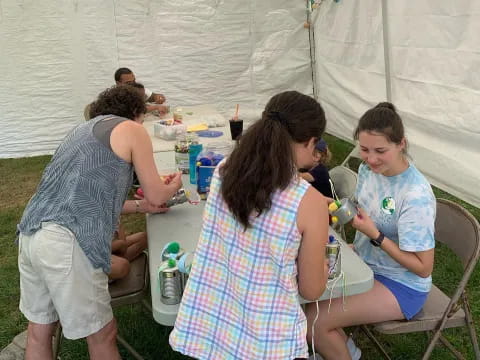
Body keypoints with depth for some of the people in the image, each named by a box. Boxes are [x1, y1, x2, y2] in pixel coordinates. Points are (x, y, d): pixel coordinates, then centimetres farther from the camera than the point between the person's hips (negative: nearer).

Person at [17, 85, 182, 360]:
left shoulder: (85, 129, 27)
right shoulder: (132, 130, 5)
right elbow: (156, 196, 9)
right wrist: (174, 185, 31)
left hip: (31, 232, 9)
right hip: (66, 241, -8)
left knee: (39, 331, 20)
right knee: (102, 335, 7)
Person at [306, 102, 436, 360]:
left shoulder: (417, 196, -29)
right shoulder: (368, 168, -7)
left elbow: (423, 268, -22)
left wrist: (375, 235, -29)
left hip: (401, 286, -8)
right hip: (365, 259, 8)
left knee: (313, 320, -17)